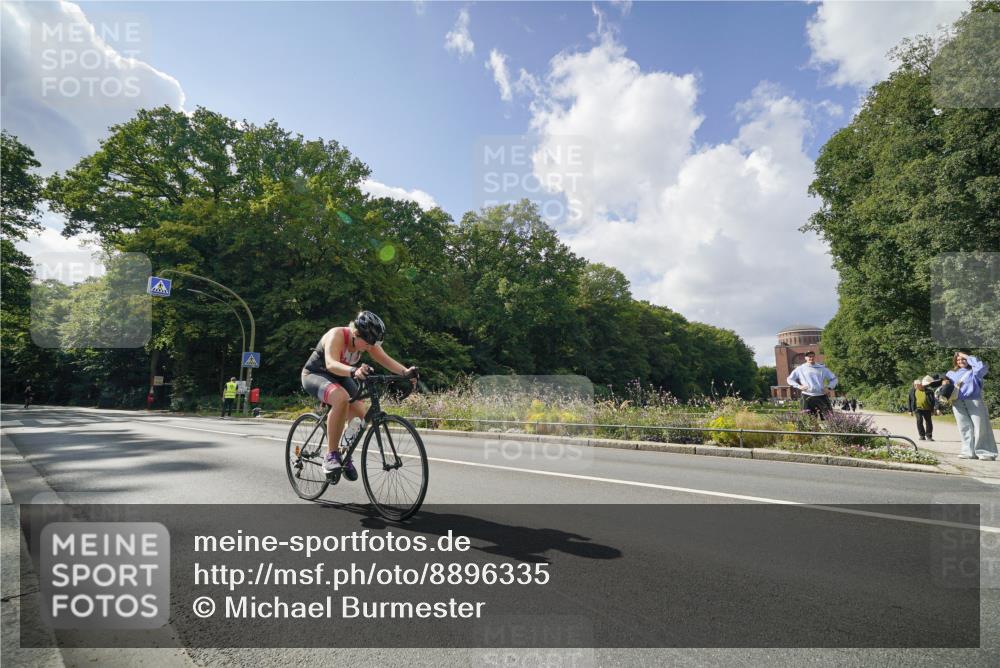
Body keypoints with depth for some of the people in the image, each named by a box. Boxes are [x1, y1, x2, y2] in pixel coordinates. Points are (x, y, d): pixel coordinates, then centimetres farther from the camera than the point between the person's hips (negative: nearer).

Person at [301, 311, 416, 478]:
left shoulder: (367, 341, -13)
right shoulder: (337, 335, -30)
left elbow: (386, 360, -22)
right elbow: (331, 364, -46)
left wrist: (405, 371, -41)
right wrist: (354, 371, -64)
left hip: (340, 378, 6)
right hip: (315, 374, -6)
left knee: (363, 415, -15)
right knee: (341, 398, -38)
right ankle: (331, 455, -26)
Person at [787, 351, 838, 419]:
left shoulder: (822, 368, 14)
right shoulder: (800, 369, 9)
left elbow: (834, 378, 22)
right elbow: (790, 379, 12)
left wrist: (829, 387, 4)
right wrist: (799, 386, -3)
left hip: (822, 396, 2)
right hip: (808, 397, -2)